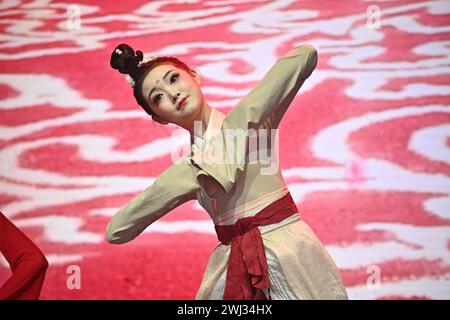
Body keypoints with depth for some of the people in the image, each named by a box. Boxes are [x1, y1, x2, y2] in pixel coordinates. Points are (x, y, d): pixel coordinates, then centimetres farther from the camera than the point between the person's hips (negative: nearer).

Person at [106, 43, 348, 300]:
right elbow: (116, 231, 8)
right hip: (234, 268, 3)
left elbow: (305, 54, -10)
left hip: (291, 253, -3)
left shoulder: (246, 117, -3)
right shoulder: (184, 172, 7)